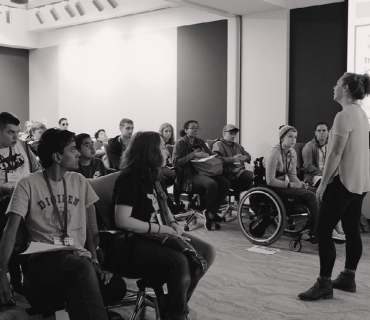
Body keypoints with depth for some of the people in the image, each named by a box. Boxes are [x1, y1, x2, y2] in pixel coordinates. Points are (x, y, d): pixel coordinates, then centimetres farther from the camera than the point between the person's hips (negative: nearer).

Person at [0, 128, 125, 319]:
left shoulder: (79, 181, 13)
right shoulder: (28, 184, 0)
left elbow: (89, 227, 11)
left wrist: (95, 260, -4)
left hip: (79, 256, 4)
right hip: (43, 259, -4)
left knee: (116, 285, -26)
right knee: (83, 268, -38)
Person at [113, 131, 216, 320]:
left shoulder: (152, 176, 12)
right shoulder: (130, 178, -16)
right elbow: (122, 221, -24)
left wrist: (173, 224, 4)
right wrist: (159, 229, -19)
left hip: (160, 236, 9)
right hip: (136, 242, -9)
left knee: (207, 252, -5)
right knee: (180, 261, -32)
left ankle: (174, 304, 5)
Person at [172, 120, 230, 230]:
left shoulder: (200, 142, 18)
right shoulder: (180, 143, 0)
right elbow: (175, 162, -11)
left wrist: (207, 155, -1)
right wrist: (194, 155, -17)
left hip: (204, 170, 6)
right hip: (190, 174, -6)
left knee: (225, 183, -21)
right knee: (212, 184, -34)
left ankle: (212, 213, -12)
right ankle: (207, 210, -6)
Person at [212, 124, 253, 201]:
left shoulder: (237, 145, 30)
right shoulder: (218, 145, 2)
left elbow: (248, 155, 28)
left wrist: (244, 157, 3)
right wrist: (233, 159, -18)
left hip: (241, 170, 8)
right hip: (230, 174, -8)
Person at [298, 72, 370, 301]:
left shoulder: (344, 115, -16)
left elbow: (336, 154, -20)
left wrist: (323, 184, -15)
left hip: (344, 181, -10)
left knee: (323, 231, -5)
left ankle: (324, 285, -1)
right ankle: (348, 278, 24)